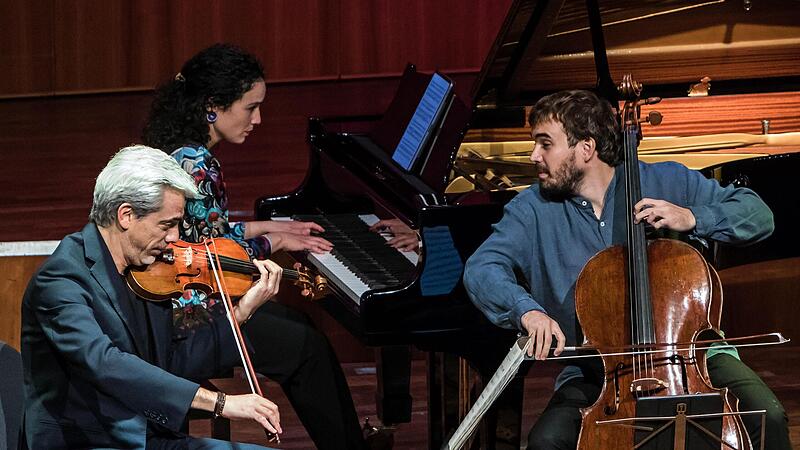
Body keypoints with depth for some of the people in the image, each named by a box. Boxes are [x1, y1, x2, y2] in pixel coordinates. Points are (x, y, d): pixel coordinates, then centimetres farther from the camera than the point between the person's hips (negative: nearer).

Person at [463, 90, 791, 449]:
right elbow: (481, 268, -11)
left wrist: (692, 218, -15)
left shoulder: (667, 181, 2)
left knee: (766, 417, -25)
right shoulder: (533, 210, 3)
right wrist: (525, 309, -31)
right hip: (594, 375, 1)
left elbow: (758, 216, 3)